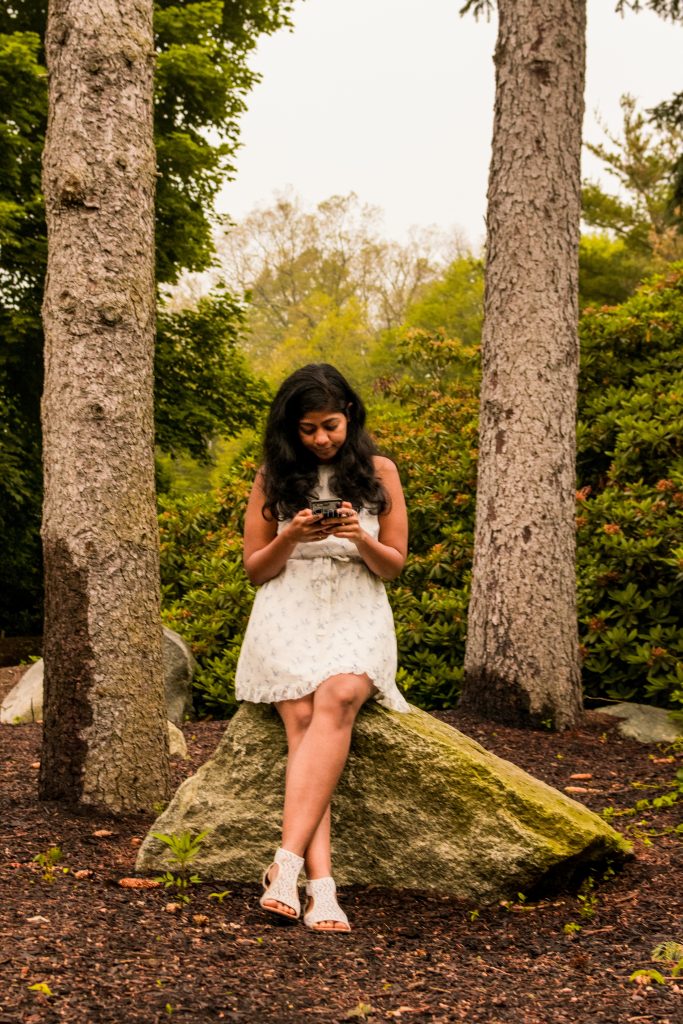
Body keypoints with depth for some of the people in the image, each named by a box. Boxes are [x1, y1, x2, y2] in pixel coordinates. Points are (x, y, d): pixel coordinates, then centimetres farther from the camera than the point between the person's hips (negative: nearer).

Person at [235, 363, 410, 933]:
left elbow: (394, 565, 10)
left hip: (358, 616, 0)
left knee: (338, 698, -33)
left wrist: (361, 540, -12)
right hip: (289, 614, 0)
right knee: (303, 720, -28)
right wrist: (292, 538, -9)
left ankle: (287, 861, -39)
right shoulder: (274, 478, 10)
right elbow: (255, 568, 11)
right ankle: (321, 886, -37)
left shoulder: (379, 473, 9)